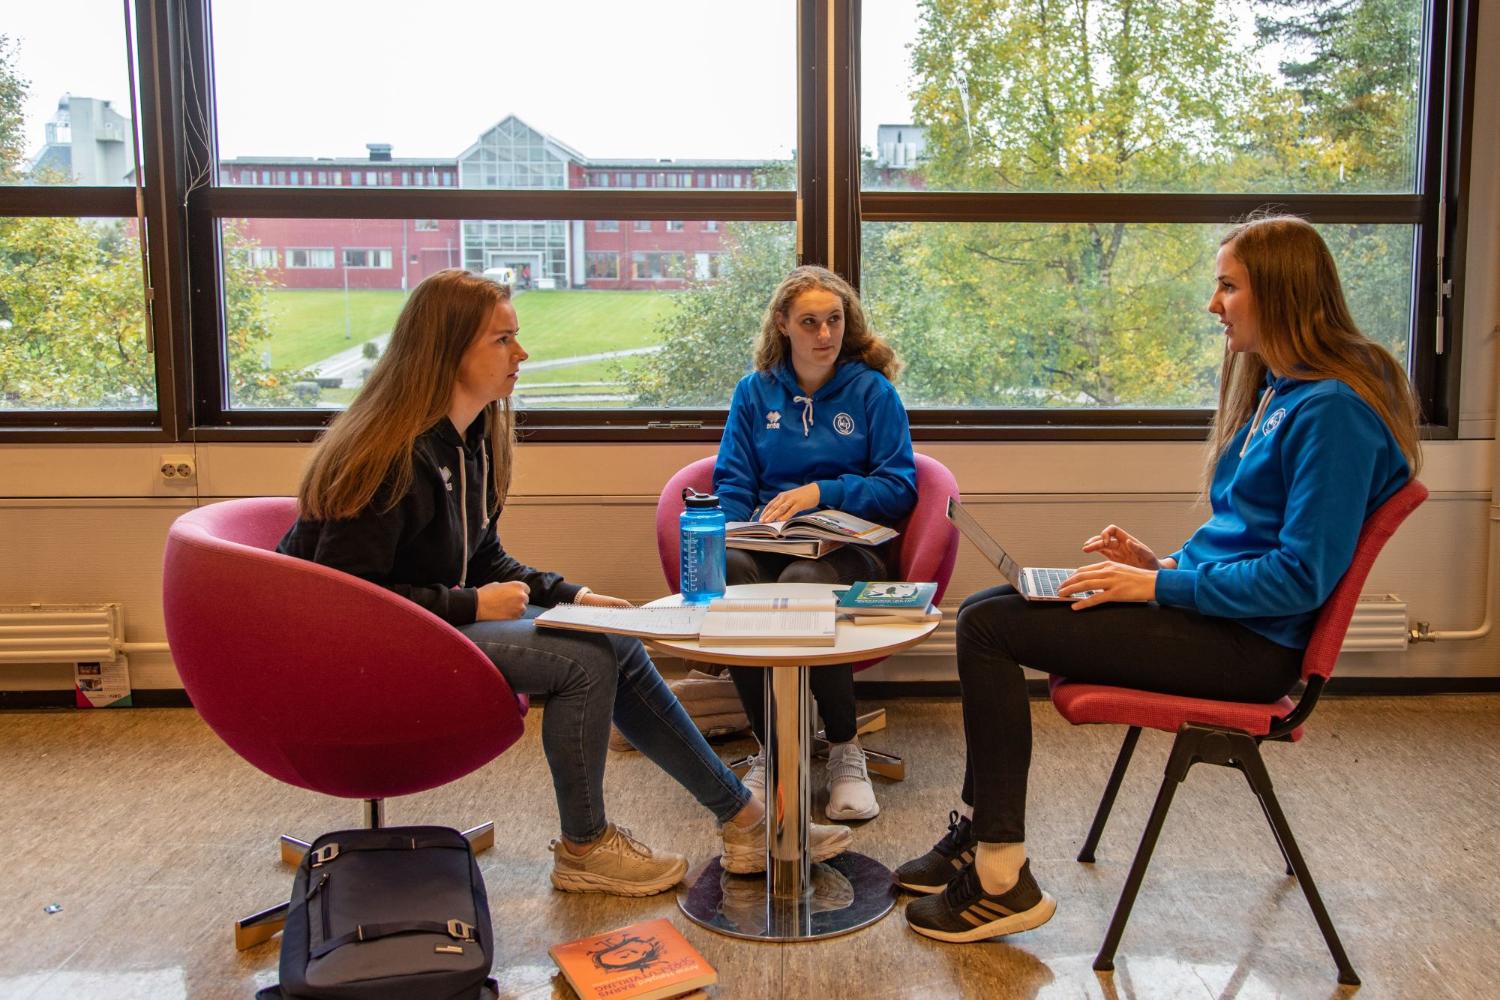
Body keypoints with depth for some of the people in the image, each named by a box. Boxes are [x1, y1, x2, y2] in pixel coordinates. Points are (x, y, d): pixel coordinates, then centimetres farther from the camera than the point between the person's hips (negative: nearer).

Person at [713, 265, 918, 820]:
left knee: (802, 584, -38)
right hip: (765, 541, 2)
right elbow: (731, 483, 11)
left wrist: (821, 492, -10)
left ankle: (845, 751, -16)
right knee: (725, 573, -35)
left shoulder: (872, 390, 8)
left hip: (847, 544, -2)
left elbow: (900, 487, 3)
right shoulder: (754, 391, 16)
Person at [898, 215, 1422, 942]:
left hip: (1248, 645, -10)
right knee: (984, 612, 6)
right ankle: (977, 834, 9)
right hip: (1212, 607, 10)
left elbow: (1303, 576, -22)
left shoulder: (1333, 410, -18)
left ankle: (1002, 881, -9)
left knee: (988, 629, -17)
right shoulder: (1278, 390, 14)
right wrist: (1162, 561, 6)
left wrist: (1160, 585, -20)